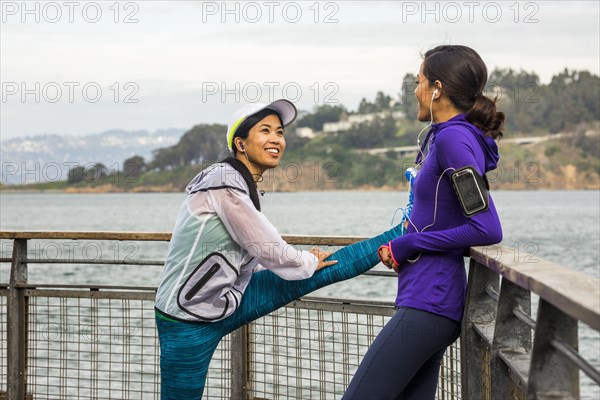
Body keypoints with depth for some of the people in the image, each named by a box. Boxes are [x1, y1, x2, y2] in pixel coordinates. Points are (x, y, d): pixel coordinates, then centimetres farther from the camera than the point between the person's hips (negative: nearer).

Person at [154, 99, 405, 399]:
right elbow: (267, 250, -16)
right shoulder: (225, 184, -21)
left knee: (325, 269, 4)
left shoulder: (241, 183, 9)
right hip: (189, 321, -9)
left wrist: (308, 263, 12)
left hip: (224, 303, 9)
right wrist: (309, 263, 2)